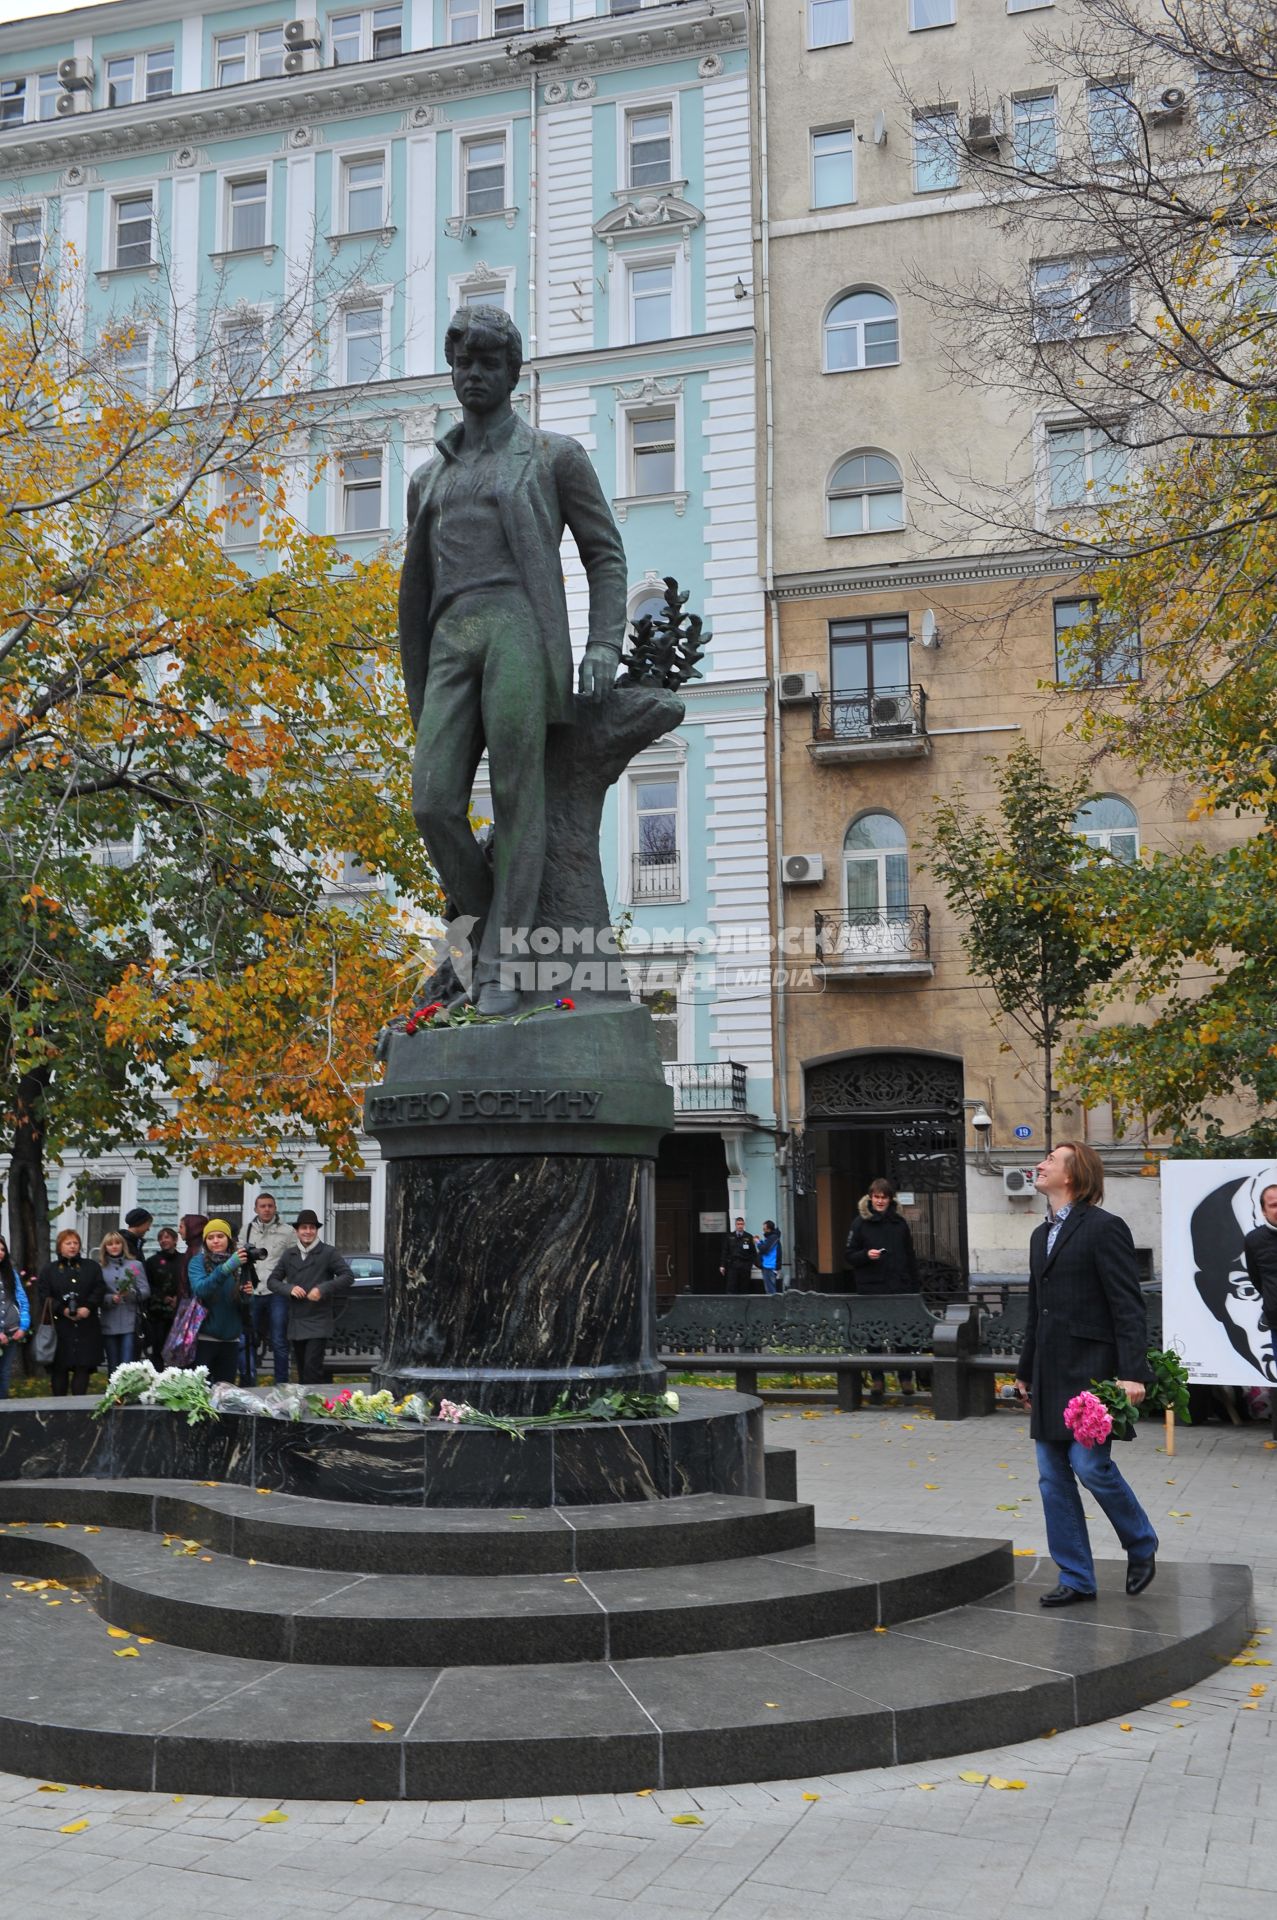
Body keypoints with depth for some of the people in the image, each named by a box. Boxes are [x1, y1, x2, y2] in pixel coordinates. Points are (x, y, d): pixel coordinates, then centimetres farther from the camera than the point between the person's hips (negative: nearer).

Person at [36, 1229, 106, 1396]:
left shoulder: (92, 1267, 14)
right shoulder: (48, 1270, 9)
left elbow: (100, 1290, 2)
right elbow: (44, 1296, -2)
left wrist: (88, 1308, -15)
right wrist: (63, 1310, -16)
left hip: (86, 1327, 1)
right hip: (59, 1327, -1)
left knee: (83, 1366, -4)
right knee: (59, 1368, 0)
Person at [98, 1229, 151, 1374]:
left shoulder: (135, 1265, 7)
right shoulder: (100, 1268, 7)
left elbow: (145, 1291, 1)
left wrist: (131, 1293, -17)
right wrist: (111, 1298, -17)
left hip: (130, 1323, -2)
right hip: (109, 1324, 2)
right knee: (113, 1367, 9)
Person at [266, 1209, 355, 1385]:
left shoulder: (328, 1253, -1)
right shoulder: (289, 1255, 12)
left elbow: (348, 1277, -6)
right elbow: (272, 1280, 12)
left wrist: (323, 1289, -18)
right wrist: (289, 1289, -9)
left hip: (318, 1324, -5)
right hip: (296, 1323, 5)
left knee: (312, 1367, -13)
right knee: (302, 1371, 12)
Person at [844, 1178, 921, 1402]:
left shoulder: (900, 1223, 7)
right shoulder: (860, 1223, 1)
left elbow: (911, 1257, 10)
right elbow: (850, 1256, 3)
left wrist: (914, 1288, 6)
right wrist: (866, 1255, -18)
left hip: (899, 1289, 1)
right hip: (871, 1290, -1)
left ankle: (906, 1379, 16)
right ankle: (877, 1382, 13)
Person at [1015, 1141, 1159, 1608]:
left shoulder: (1104, 1228, -9)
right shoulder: (1041, 1235, 17)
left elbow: (1128, 1306, -14)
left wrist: (1133, 1373, -21)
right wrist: (1026, 1372, 25)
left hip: (1091, 1371, -8)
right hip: (1051, 1376, 8)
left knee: (1090, 1464, -11)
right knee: (1053, 1477, 7)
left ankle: (1142, 1546, 15)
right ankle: (1076, 1579, 16)